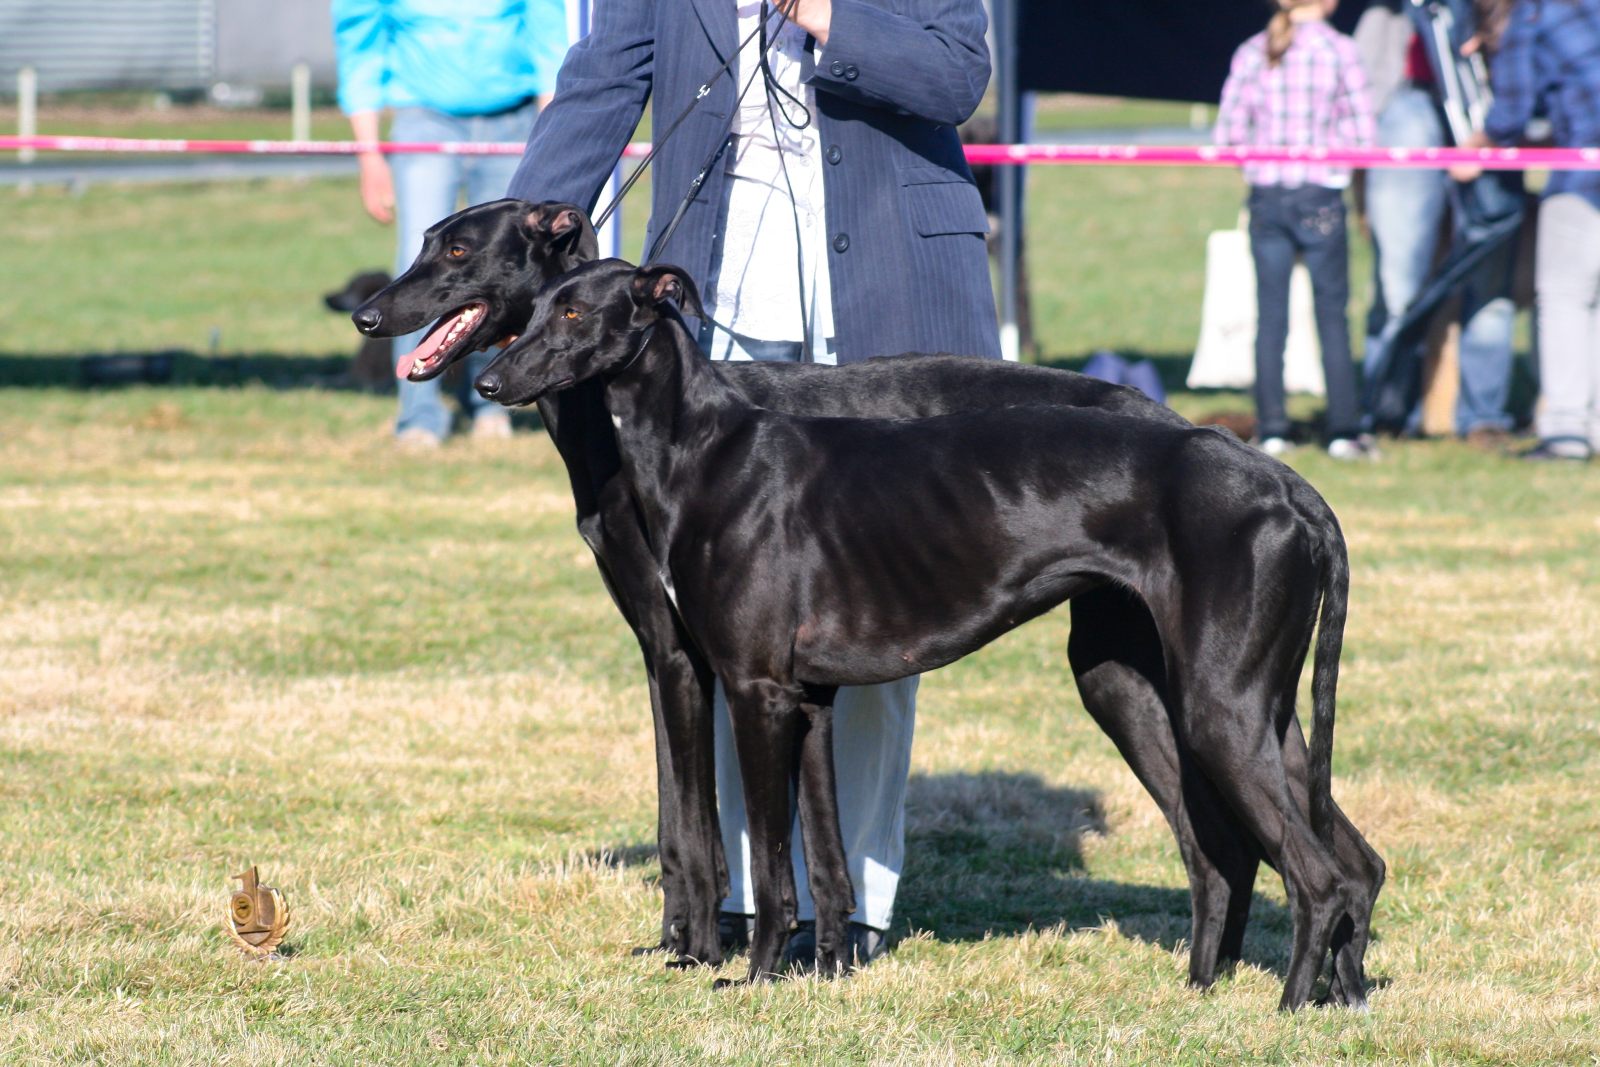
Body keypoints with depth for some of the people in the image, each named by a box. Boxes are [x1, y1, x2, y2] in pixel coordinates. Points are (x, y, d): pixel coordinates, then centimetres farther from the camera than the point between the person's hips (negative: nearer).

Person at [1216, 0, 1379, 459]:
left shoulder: (1251, 52, 2)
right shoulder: (1338, 49, -5)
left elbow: (1228, 132, 1)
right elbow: (1363, 133, -7)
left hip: (1266, 195, 3)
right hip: (1320, 195, -3)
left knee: (1270, 317, 7)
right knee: (1332, 315, 3)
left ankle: (1271, 429, 6)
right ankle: (1343, 430, 2)